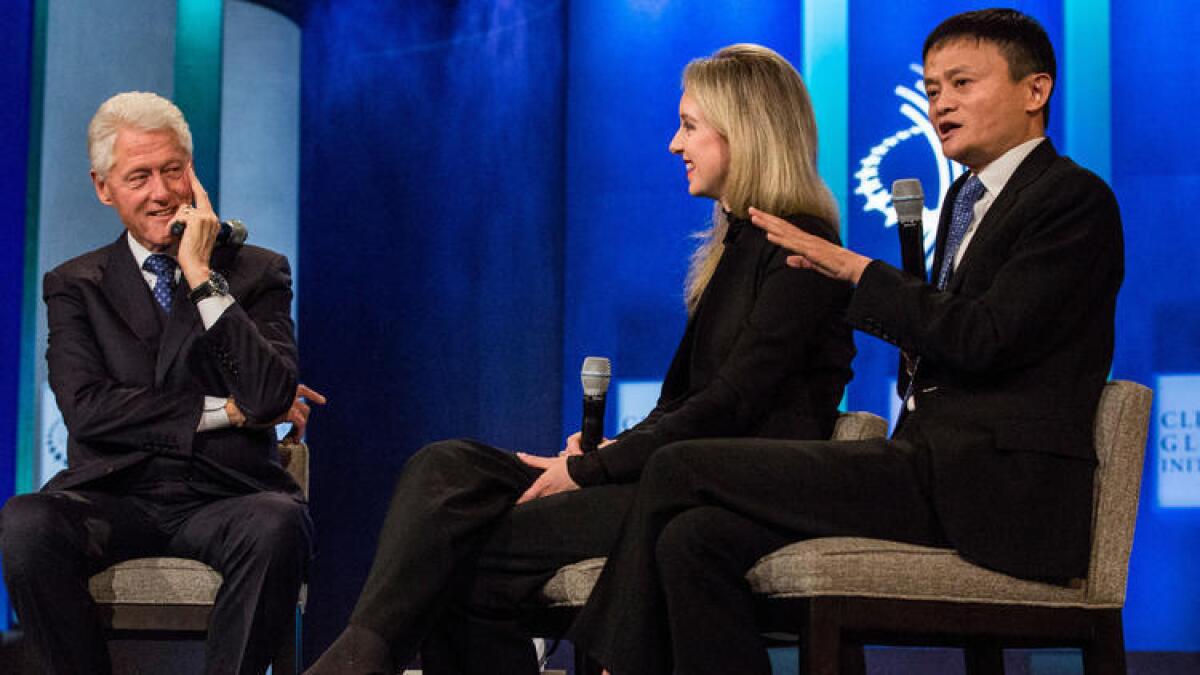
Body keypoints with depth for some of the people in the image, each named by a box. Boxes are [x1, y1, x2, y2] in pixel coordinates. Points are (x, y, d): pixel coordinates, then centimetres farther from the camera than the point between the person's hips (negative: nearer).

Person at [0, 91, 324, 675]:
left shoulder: (259, 273, 11)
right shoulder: (74, 286, 14)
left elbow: (270, 397, -6)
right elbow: (85, 409, -3)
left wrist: (201, 275, -6)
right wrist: (225, 411, -5)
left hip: (226, 496, -1)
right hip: (115, 494, 1)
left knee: (279, 525, -36)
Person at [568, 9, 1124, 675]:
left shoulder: (1074, 198, -6)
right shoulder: (969, 196, 23)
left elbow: (981, 339, -17)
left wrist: (855, 269, -9)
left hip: (994, 485, -9)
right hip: (934, 465, 9)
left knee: (678, 469, -14)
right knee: (696, 537, -11)